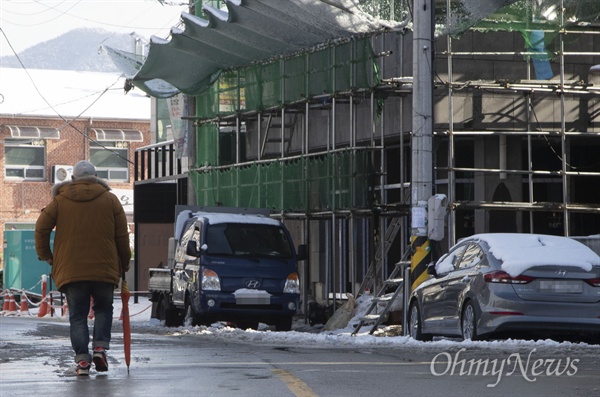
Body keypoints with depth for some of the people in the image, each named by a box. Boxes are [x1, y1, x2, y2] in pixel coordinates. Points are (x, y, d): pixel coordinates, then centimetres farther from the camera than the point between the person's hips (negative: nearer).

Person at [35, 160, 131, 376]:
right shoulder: (110, 200, 6)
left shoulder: (60, 200, 6)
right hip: (104, 269, 0)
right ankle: (100, 347, -2)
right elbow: (122, 235, 5)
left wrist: (45, 255, 12)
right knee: (103, 309, 17)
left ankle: (82, 358, -3)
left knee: (77, 315, 5)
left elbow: (41, 227, 0)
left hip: (71, 269, 0)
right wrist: (124, 263, 15)